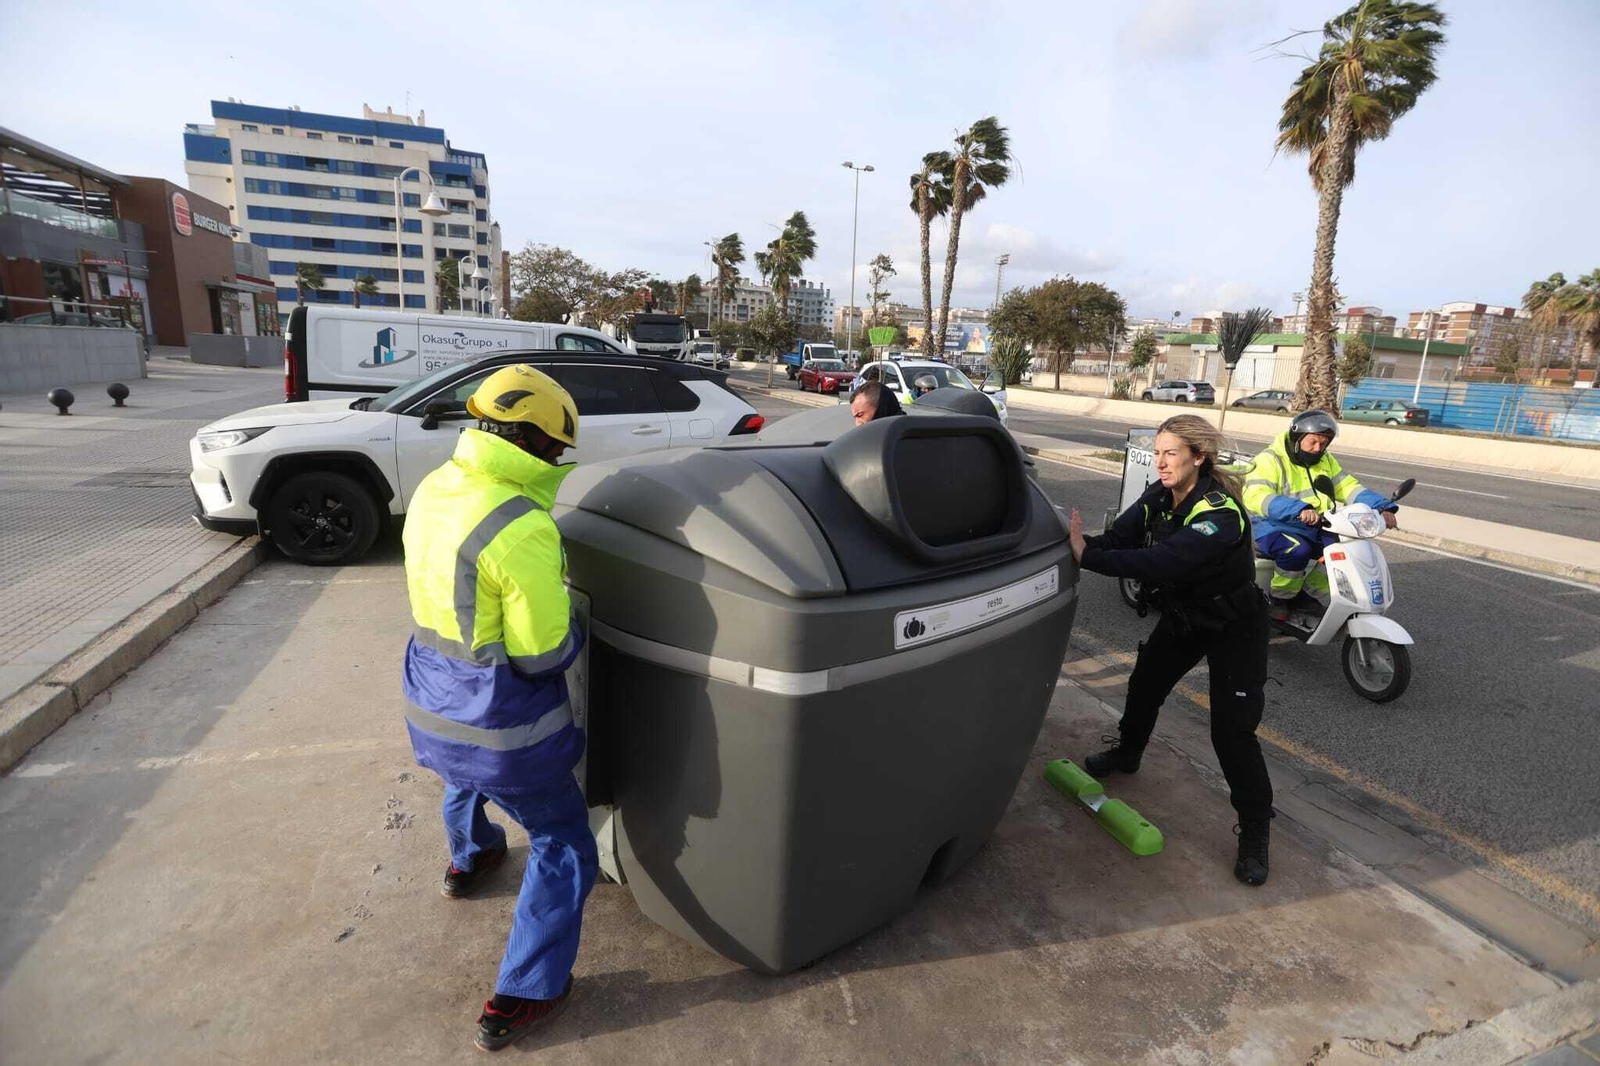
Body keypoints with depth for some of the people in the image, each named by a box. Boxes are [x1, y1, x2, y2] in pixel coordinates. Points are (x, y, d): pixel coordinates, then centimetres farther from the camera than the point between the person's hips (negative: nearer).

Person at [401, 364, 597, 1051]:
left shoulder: (432, 490, -4)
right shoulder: (522, 529, -31)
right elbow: (545, 657, -25)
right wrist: (571, 620, -4)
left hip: (432, 705, 8)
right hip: (500, 728, -8)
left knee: (465, 777, 39)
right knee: (562, 845, 12)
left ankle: (468, 860, 67)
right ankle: (519, 1000, 21)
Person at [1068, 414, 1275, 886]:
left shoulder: (1221, 515, -33)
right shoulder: (1160, 495, -9)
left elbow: (1160, 563, -46)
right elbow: (1119, 537, -19)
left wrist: (1087, 555, -50)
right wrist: (1081, 542, -39)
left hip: (1234, 626, -7)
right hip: (1183, 615, 7)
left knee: (1232, 731, -8)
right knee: (1144, 685, 18)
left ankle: (1254, 830, 11)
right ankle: (1127, 753, 45)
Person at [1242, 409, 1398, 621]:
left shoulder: (1326, 461, 13)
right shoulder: (1270, 460, -13)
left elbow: (1349, 487, 10)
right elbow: (1256, 497, -30)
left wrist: (1382, 507, -7)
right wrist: (1299, 510, -43)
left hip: (1316, 528, 7)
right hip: (1275, 526, -7)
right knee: (1297, 550, -35)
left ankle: (1309, 594, 7)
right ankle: (1280, 598, -9)